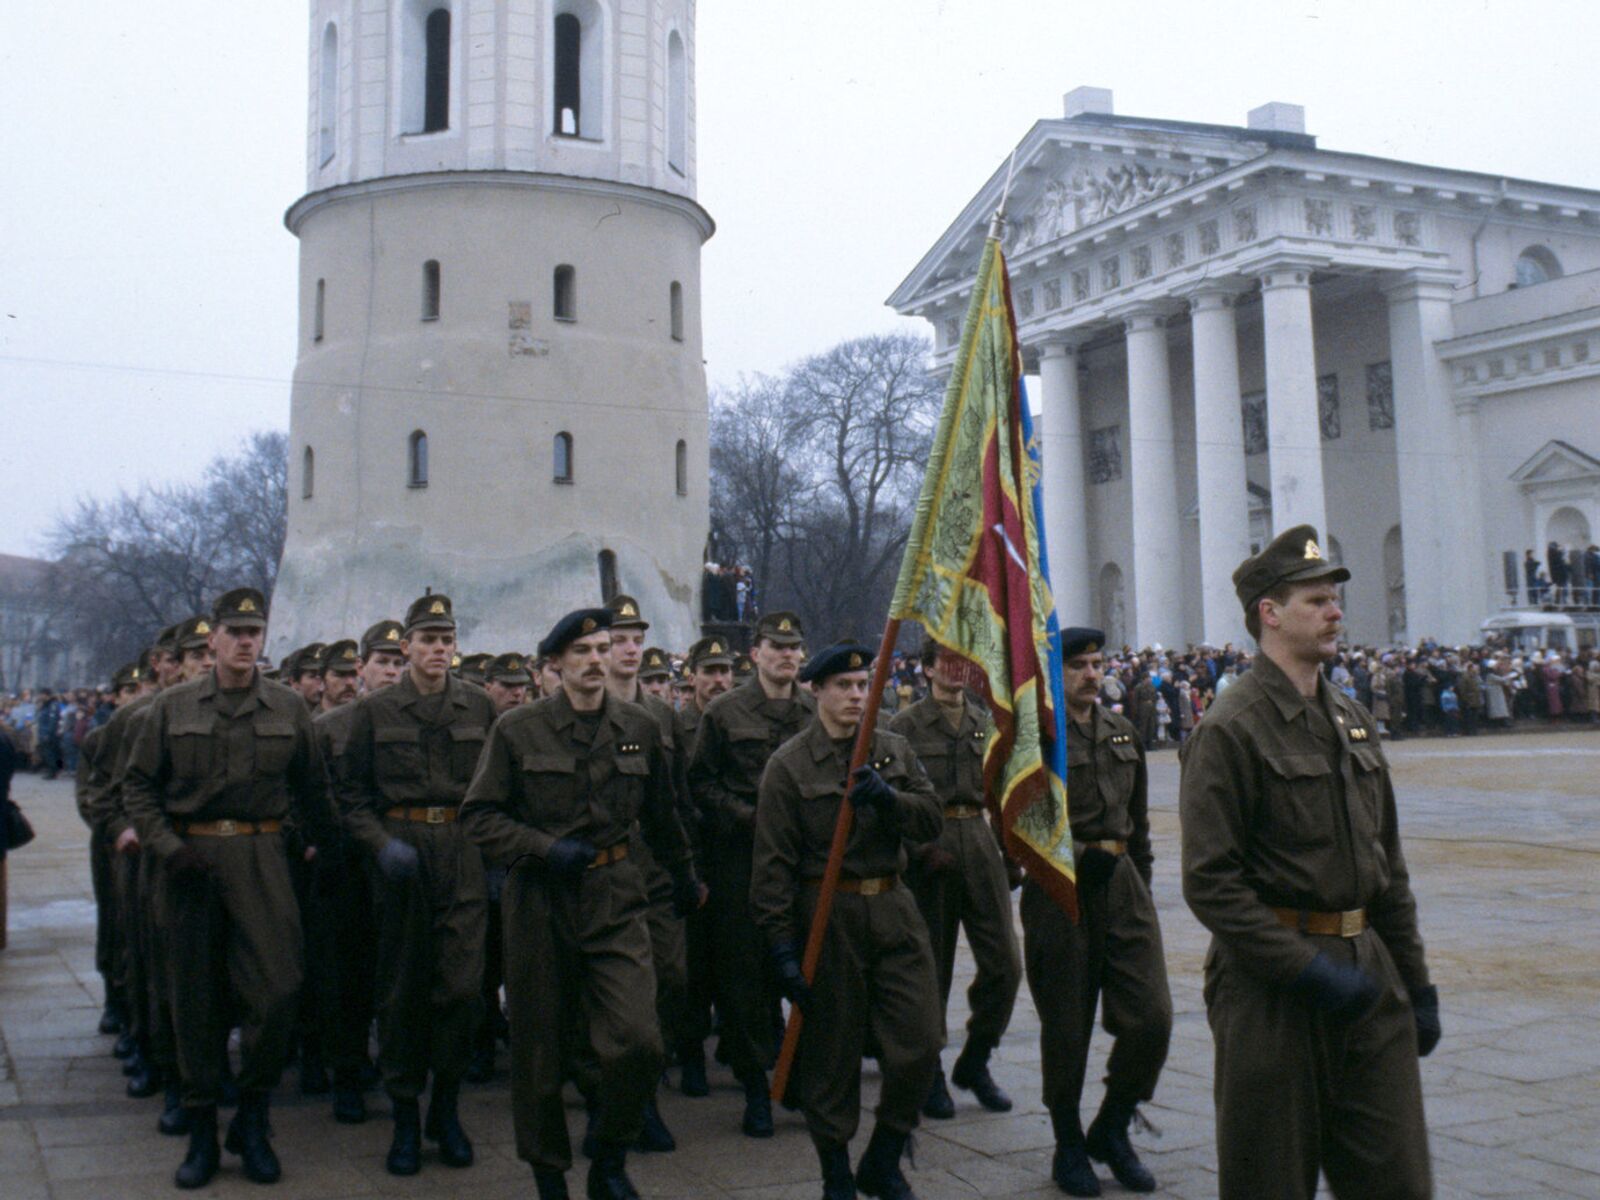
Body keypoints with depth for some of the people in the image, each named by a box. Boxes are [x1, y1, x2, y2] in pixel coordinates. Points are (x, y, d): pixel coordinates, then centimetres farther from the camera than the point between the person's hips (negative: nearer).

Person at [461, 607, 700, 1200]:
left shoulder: (640, 728, 6)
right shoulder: (517, 729, -3)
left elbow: (661, 814, 20)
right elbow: (478, 816, -1)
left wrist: (684, 878, 31)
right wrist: (546, 849, -14)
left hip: (616, 897, 2)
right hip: (539, 900, -1)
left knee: (638, 1041, -11)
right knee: (540, 1045, 8)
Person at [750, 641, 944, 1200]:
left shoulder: (894, 750, 9)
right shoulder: (788, 765, -4)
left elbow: (932, 820, 3)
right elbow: (773, 864, -7)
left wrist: (888, 798, -16)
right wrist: (781, 946, -12)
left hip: (894, 908, 4)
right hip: (827, 917, -4)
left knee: (921, 1044, 1)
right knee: (831, 1058, 5)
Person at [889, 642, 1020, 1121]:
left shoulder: (986, 723, 13)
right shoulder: (905, 725, -2)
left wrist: (1011, 857, 14)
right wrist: (924, 850, -15)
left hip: (979, 840, 4)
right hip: (928, 846, -4)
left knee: (1005, 963, -1)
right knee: (932, 967, 3)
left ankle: (975, 1062, 19)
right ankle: (929, 1074, 18)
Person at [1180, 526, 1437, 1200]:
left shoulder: (1353, 723, 12)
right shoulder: (1230, 730, -13)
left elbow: (1388, 865, 17)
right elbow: (1210, 881, -17)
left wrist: (1416, 981, 15)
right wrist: (1309, 970, -19)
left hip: (1367, 968, 7)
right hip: (1271, 986, -7)